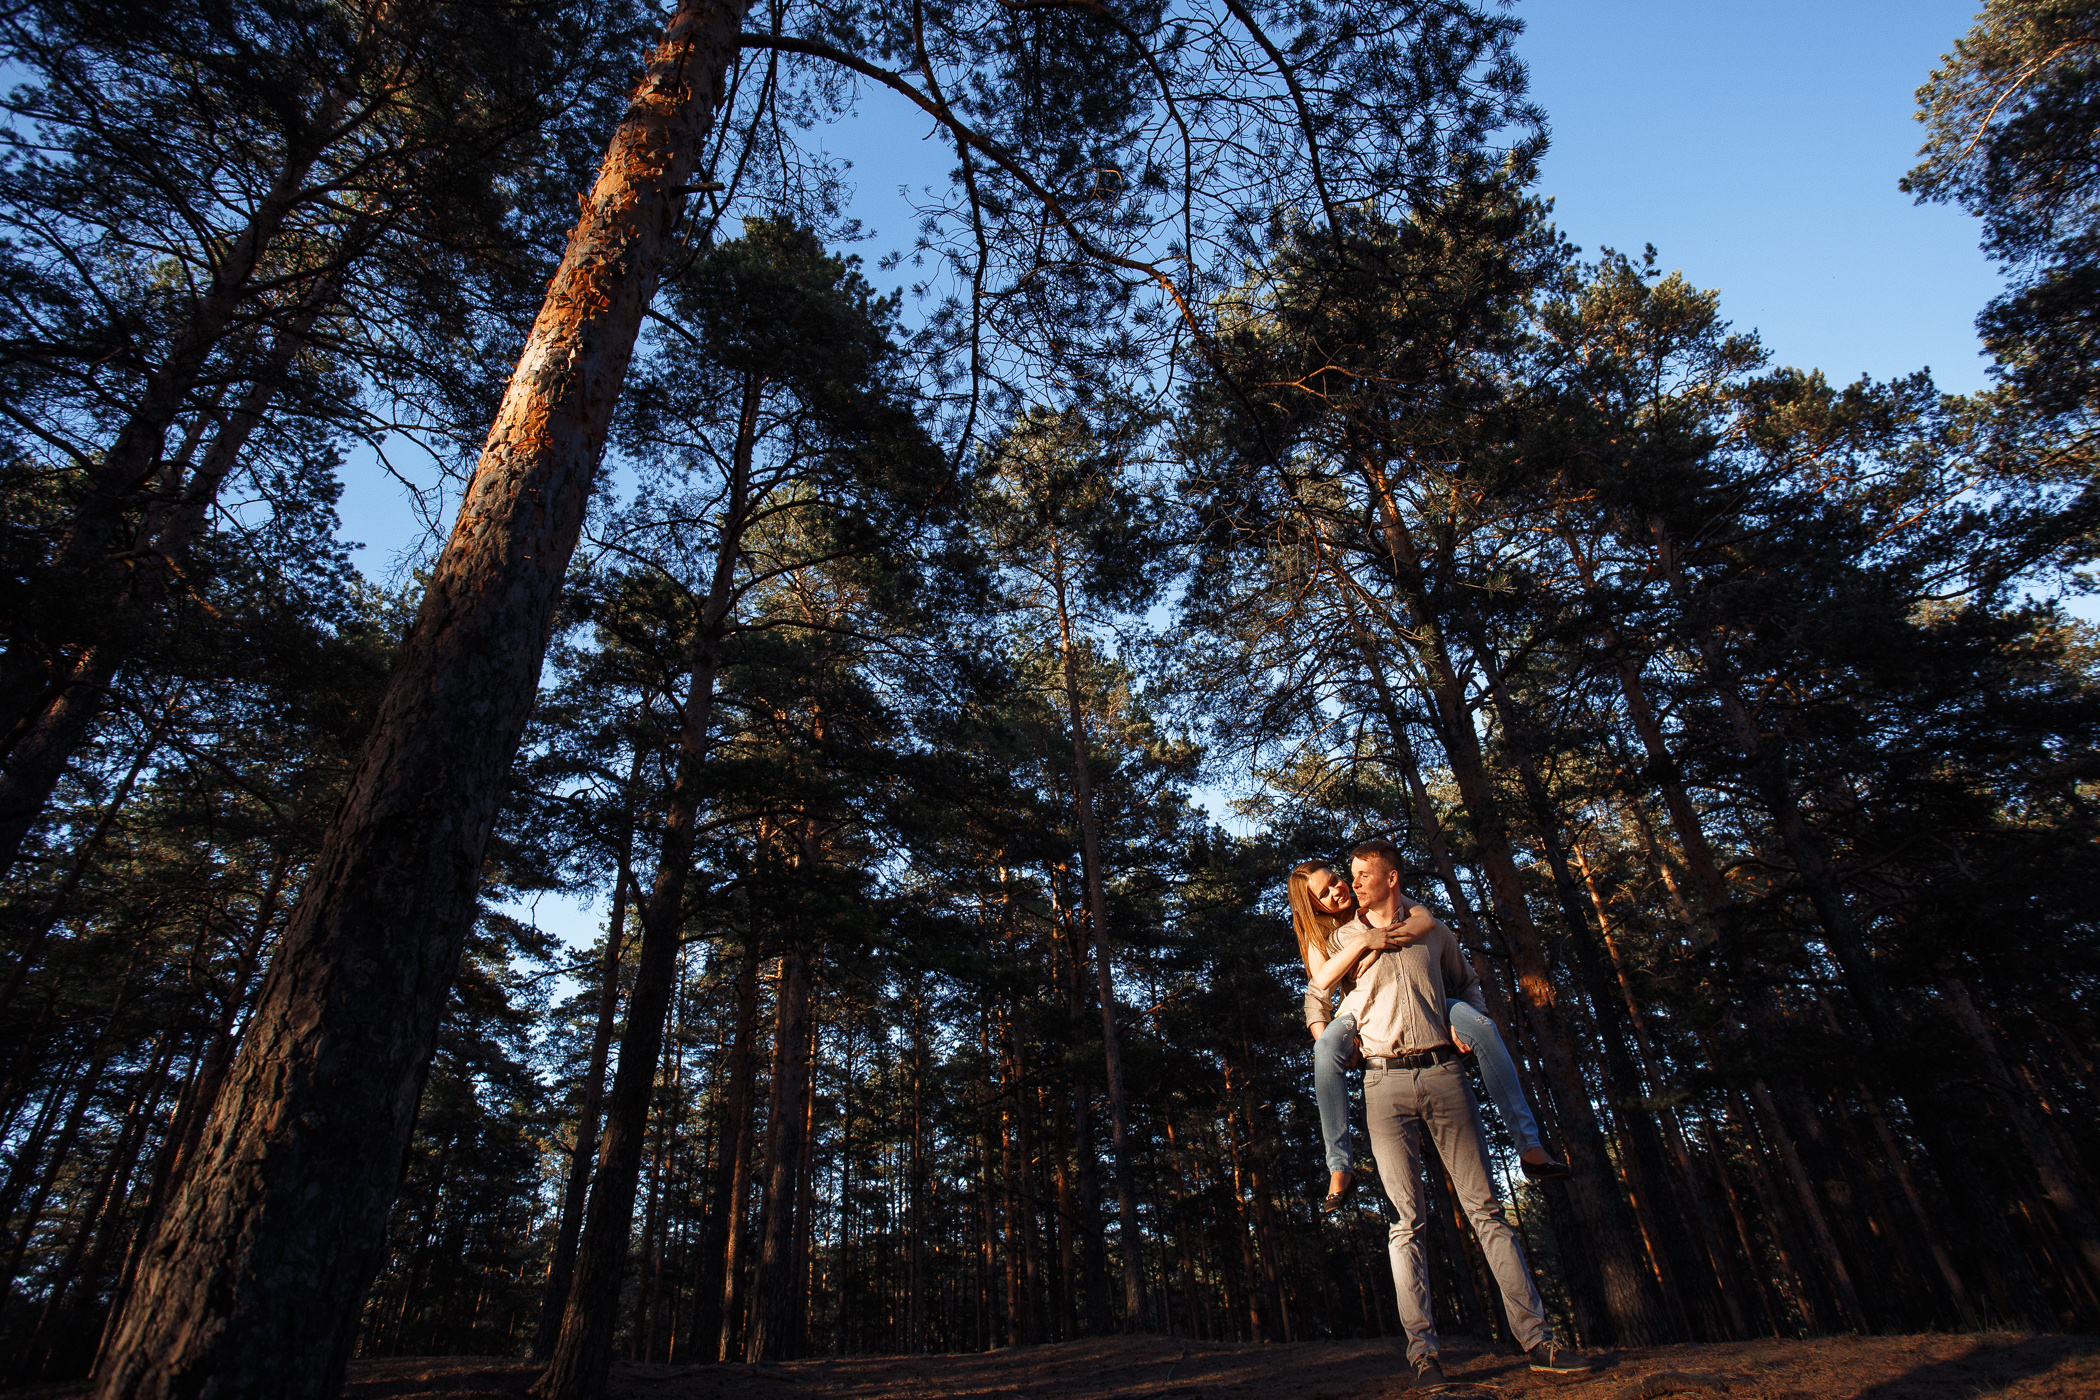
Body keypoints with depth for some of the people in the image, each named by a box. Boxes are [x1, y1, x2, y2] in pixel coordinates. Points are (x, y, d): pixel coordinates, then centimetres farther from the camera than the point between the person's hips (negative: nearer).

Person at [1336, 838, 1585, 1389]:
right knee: (1407, 1219, 0)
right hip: (1385, 1082, -1)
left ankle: (1536, 1337, 7)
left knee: (1485, 1207, 2)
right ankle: (1422, 1350, 4)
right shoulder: (1344, 938, 8)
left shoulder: (1432, 932, 12)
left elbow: (1466, 983, 26)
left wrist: (1476, 1019, 9)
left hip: (1443, 1072, 1)